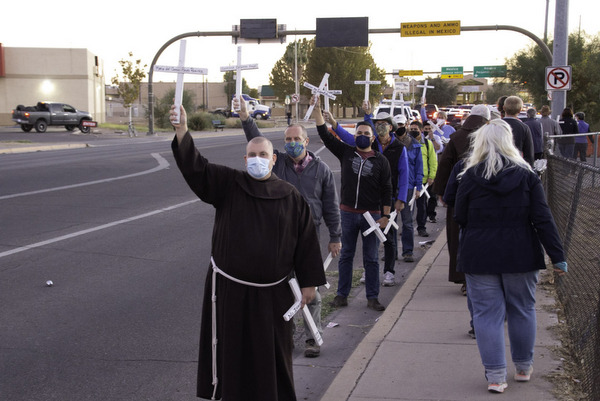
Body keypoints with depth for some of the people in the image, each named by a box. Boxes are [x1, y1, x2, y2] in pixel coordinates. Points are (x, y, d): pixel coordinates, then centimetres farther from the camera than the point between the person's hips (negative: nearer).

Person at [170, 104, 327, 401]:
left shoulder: (291, 197, 0)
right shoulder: (227, 184, -1)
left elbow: (306, 240, 2)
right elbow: (195, 167, -14)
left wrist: (309, 282, 2)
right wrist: (182, 131, -29)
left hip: (272, 293, 0)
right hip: (229, 289, 0)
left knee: (273, 353, 10)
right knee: (231, 351, 8)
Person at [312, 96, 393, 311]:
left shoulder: (380, 161, 1)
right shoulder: (346, 152, 4)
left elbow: (386, 190, 1)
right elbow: (325, 135, -2)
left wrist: (386, 215, -5)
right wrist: (317, 109, -9)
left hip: (371, 215, -1)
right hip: (348, 213, 1)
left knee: (371, 258, 6)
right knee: (346, 255, 10)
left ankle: (372, 297, 13)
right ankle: (342, 295, 18)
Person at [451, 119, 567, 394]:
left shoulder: (470, 176, -5)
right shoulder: (526, 175, -2)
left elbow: (460, 218, 2)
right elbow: (543, 219, -5)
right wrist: (557, 255, -2)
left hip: (479, 256, -1)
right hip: (521, 255, 2)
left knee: (487, 313, 3)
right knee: (522, 310, 16)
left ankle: (495, 376, 2)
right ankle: (523, 367, 29)